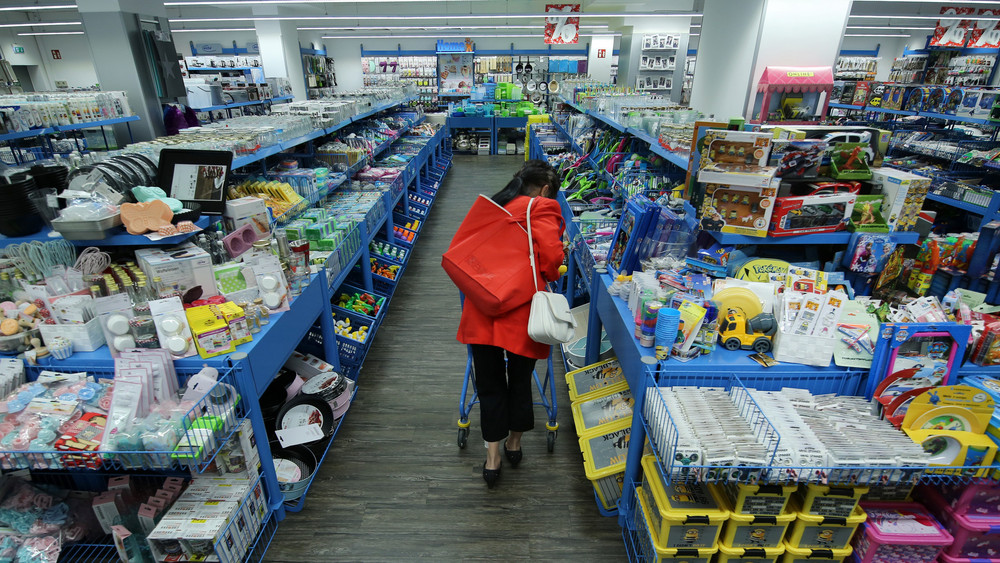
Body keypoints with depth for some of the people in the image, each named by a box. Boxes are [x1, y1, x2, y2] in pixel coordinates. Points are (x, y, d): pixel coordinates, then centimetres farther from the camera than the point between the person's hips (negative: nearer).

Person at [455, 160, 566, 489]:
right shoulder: (542, 209, 0)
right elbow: (552, 255, -14)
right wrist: (549, 277, 6)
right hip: (521, 309, -3)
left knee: (489, 382, 16)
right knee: (519, 378, 19)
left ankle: (492, 458, 24)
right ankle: (514, 443, 39)